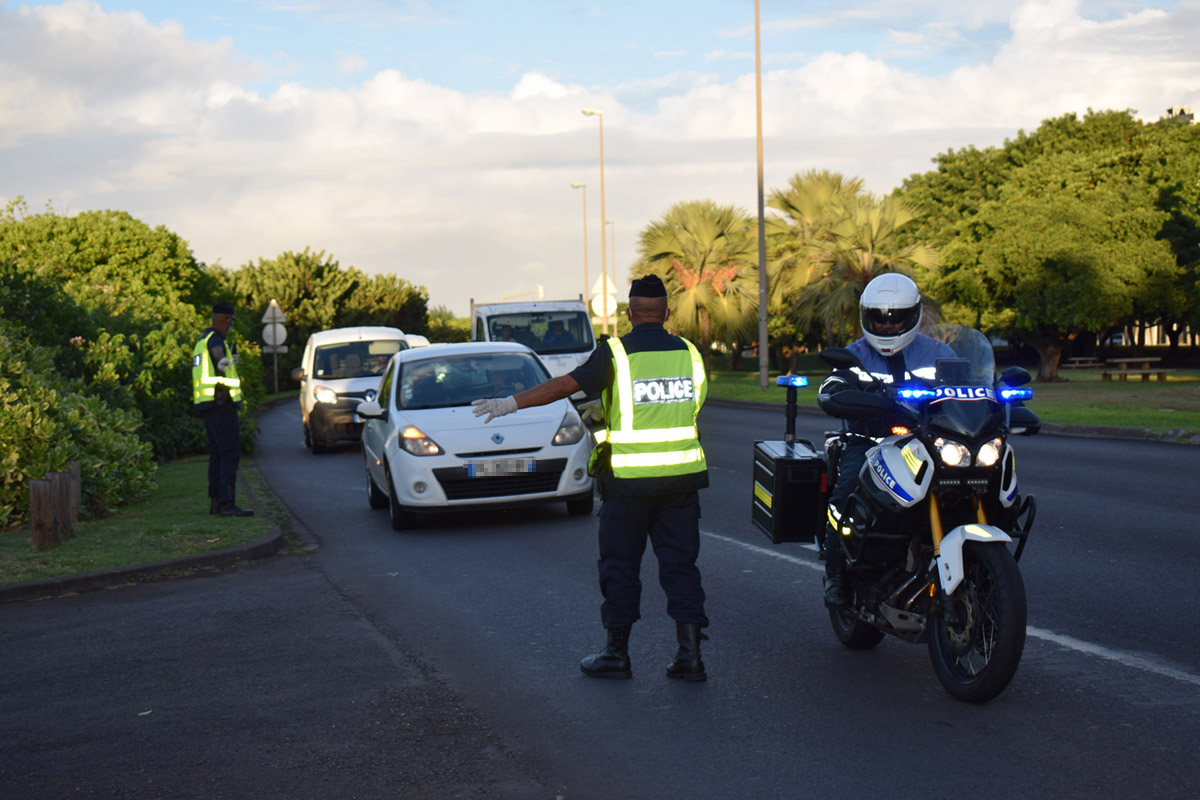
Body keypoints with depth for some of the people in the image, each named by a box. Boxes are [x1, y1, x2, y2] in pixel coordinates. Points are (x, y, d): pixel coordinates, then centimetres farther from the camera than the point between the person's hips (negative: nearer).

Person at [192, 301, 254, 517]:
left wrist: (232, 360, 62)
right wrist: (222, 360, -60)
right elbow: (216, 351, -38)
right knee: (230, 453, -13)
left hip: (206, 405, 10)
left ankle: (215, 501, 15)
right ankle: (227, 504, -19)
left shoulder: (202, 340, 20)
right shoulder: (215, 338, -11)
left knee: (217, 454, 14)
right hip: (221, 404, -10)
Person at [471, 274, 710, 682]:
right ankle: (690, 654, 3)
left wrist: (511, 403, -3)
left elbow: (565, 385, -10)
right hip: (682, 475, 4)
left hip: (630, 478, -3)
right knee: (680, 562, 8)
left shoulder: (616, 353, -9)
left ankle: (617, 653, 14)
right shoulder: (688, 353, 5)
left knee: (620, 564, 8)